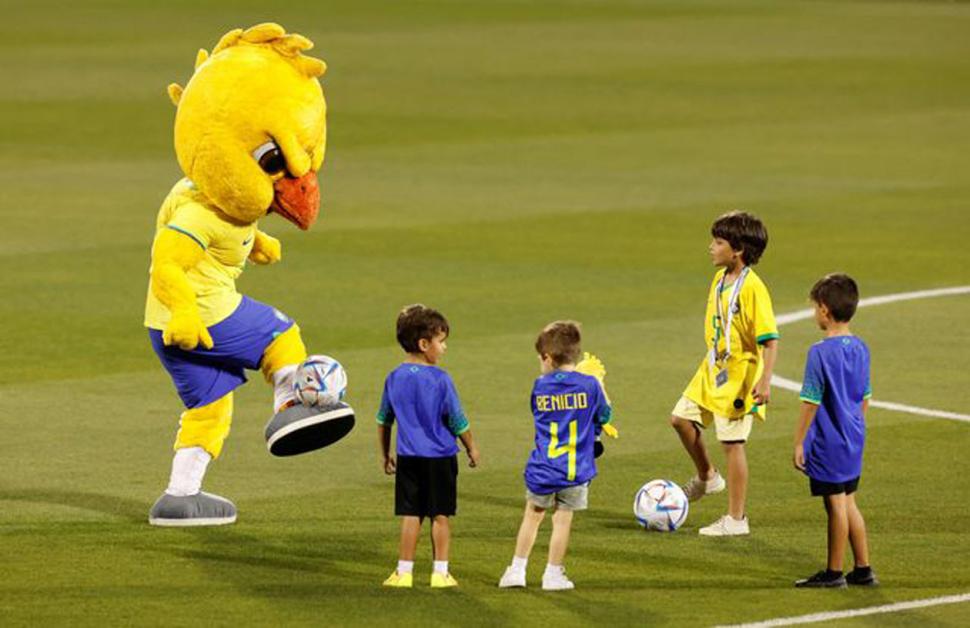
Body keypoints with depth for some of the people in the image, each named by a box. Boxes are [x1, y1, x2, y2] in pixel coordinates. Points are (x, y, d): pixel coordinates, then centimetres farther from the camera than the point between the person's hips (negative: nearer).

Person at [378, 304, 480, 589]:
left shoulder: (394, 379, 2)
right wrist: (472, 448, 9)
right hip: (440, 458, -4)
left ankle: (404, 572, 7)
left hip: (408, 457, 4)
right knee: (440, 515, 5)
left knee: (410, 515, 7)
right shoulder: (440, 380, -13)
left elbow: (383, 421, 11)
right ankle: (440, 572, 7)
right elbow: (458, 421, -6)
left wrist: (386, 455, 23)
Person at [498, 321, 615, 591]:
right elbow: (604, 416, 6)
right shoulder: (589, 385, -8)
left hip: (542, 469, 2)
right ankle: (553, 574, 10)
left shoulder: (540, 386, -2)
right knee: (562, 520, 6)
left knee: (532, 515, 18)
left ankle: (517, 569, 20)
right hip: (576, 468, -2)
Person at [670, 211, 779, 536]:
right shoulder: (720, 279, 6)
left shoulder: (752, 288, -21)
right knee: (681, 418, 11)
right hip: (713, 369, 9)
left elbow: (770, 339, -23)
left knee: (732, 443, -1)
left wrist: (765, 381, -29)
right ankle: (707, 477, 34)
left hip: (739, 377, -9)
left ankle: (736, 519, 8)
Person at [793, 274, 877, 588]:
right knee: (848, 504, 16)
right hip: (853, 442, 8)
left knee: (836, 505, 0)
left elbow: (810, 403, -16)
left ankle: (834, 572, 9)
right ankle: (863, 570, 19)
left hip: (828, 444, -8)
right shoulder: (860, 348, 5)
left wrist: (799, 443, -10)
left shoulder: (821, 352, -18)